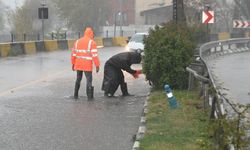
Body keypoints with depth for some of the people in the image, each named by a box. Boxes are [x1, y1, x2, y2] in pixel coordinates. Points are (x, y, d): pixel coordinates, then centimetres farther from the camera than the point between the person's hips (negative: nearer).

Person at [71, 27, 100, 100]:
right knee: (89, 79, -1)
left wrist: (73, 64, 17)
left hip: (78, 64, 5)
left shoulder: (77, 41, 9)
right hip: (87, 65, -5)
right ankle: (89, 96, -6)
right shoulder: (92, 42, -8)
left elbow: (73, 53, 10)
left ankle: (75, 95, 19)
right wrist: (97, 65, -10)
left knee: (78, 79, 17)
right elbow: (95, 55, -14)